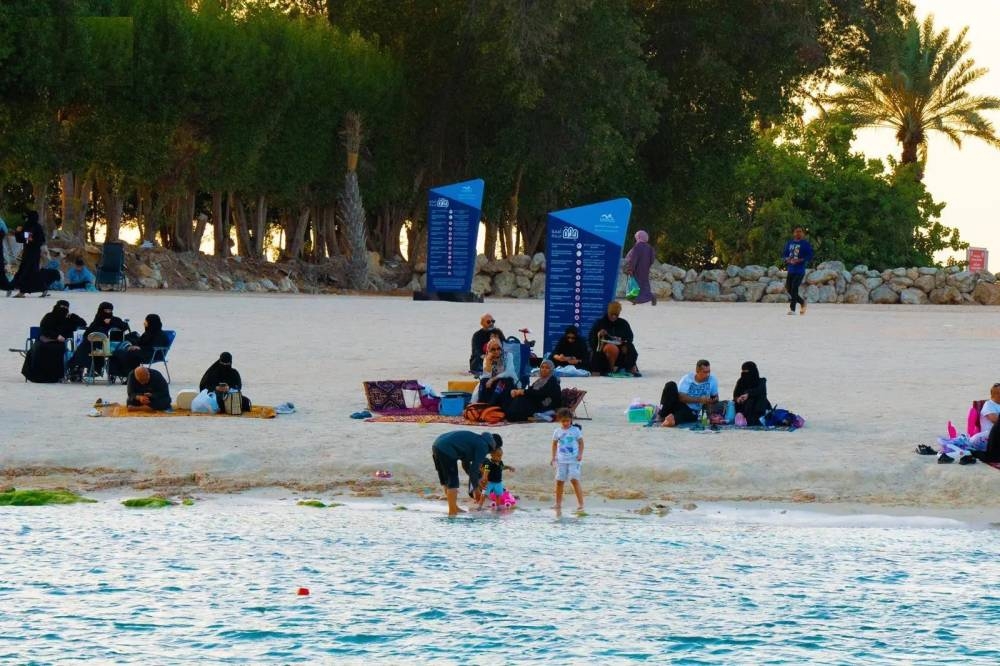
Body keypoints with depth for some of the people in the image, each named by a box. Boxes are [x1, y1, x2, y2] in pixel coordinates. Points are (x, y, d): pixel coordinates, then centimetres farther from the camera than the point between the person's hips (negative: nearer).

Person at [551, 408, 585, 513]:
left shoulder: (575, 430, -1)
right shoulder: (557, 432, 6)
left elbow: (581, 442, 4)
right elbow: (554, 444, 16)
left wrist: (580, 454, -8)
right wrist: (553, 457, 9)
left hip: (574, 460, -3)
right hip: (561, 460, 3)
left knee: (574, 480, -13)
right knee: (559, 481, 4)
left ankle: (581, 503, -12)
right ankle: (558, 503, 16)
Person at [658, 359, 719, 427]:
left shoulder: (712, 380, 0)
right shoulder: (687, 379, -6)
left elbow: (715, 398, 9)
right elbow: (681, 397, -16)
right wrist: (699, 400, -25)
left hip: (691, 412, 0)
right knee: (671, 385, -25)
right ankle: (662, 415, -29)